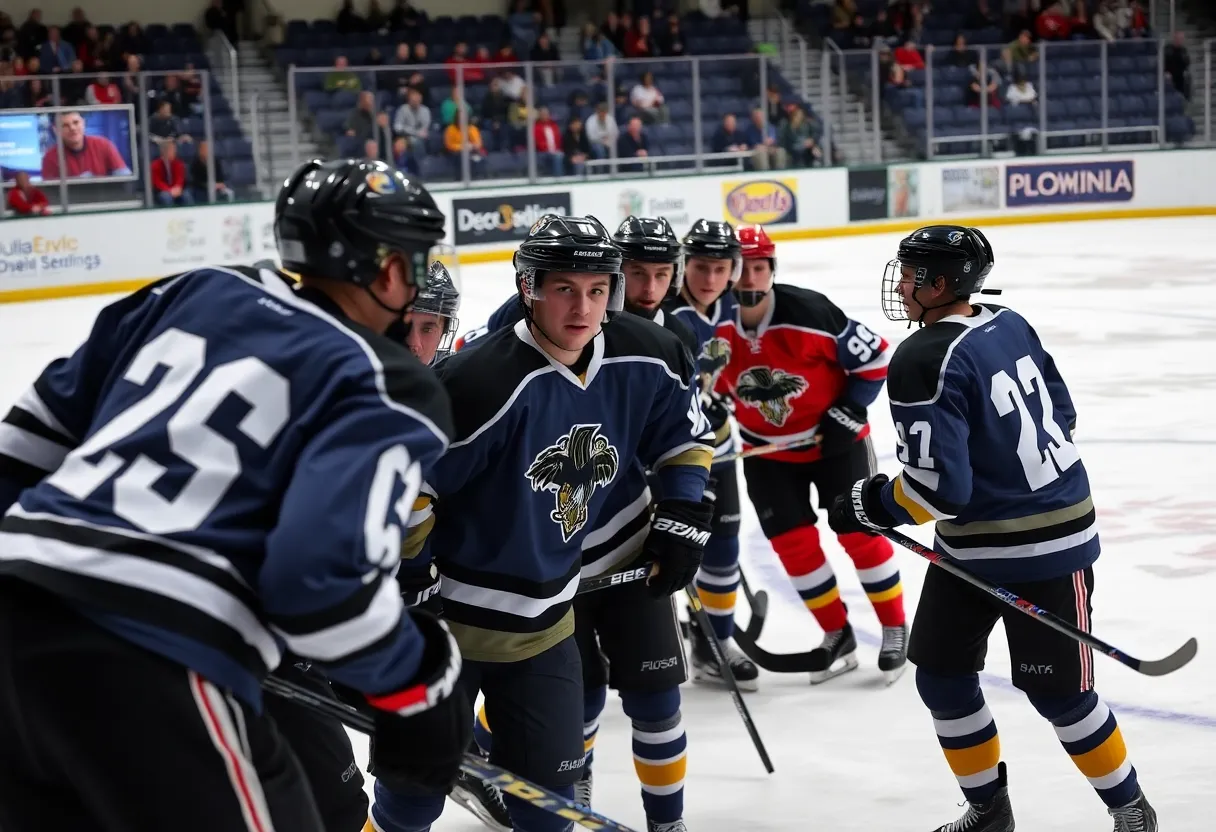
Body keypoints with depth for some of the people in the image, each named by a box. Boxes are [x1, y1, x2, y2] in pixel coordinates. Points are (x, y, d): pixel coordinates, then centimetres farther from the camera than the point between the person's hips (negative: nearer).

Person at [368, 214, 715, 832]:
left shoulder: (645, 363, -8)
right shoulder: (481, 383, -28)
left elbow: (684, 435, 12)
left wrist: (681, 521, 6)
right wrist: (404, 587, -16)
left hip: (545, 619, 5)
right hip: (445, 612, -5)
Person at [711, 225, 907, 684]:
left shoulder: (810, 313, -26)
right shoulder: (715, 328, -14)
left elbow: (875, 357, -15)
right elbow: (714, 388, 5)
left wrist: (847, 413, -16)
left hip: (834, 439, -4)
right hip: (766, 452, 4)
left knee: (859, 533, -2)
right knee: (793, 544, 2)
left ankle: (895, 629, 14)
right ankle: (837, 635, 18)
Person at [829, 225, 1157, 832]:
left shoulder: (922, 362, -23)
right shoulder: (1010, 325, 3)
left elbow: (936, 487, -25)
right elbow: (1062, 412, 13)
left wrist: (871, 504, -9)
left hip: (1043, 552, -9)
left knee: (1057, 693, 0)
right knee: (942, 675, 11)